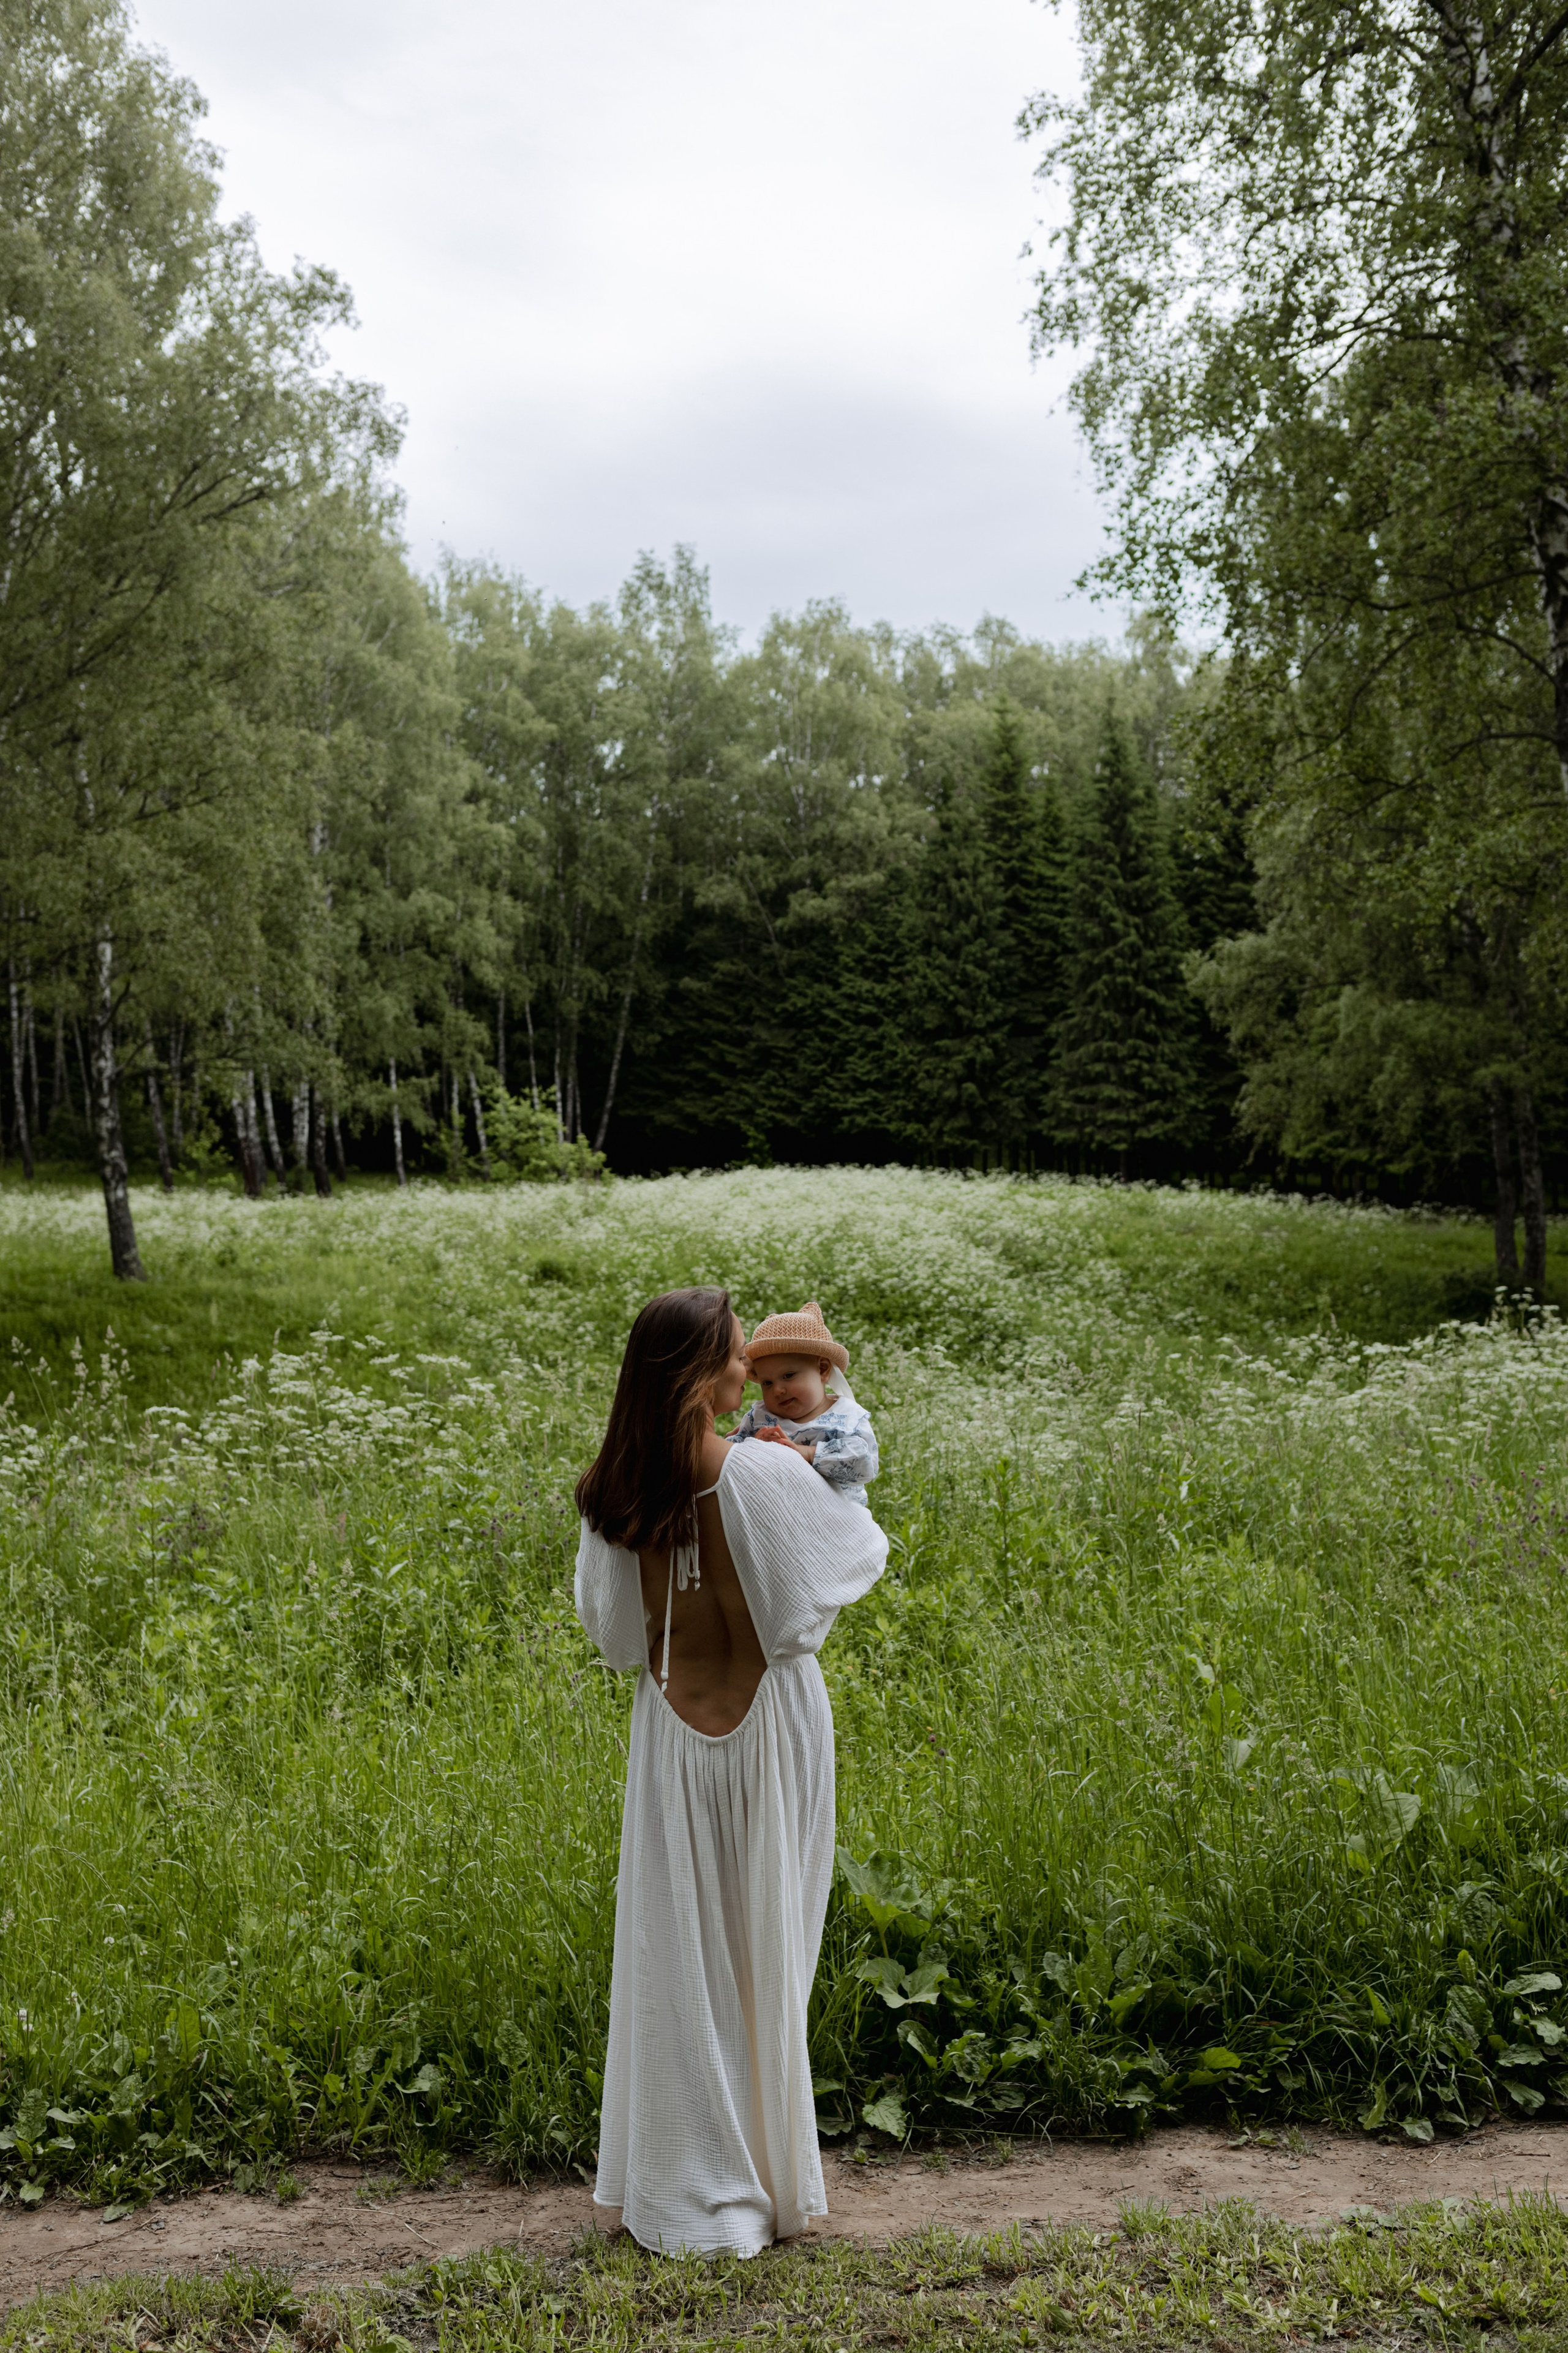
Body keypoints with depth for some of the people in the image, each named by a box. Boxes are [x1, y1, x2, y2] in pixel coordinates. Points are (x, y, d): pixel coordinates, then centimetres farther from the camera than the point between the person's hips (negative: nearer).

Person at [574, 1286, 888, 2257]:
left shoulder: (615, 1489, -6)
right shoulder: (769, 1474, -20)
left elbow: (610, 1623, 5)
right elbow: (856, 1554, -5)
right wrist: (866, 1529, 16)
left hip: (672, 1727, 4)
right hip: (767, 1722, -3)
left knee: (680, 1946, 13)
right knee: (763, 1948, 10)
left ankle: (677, 2183, 25)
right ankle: (759, 2171, 25)